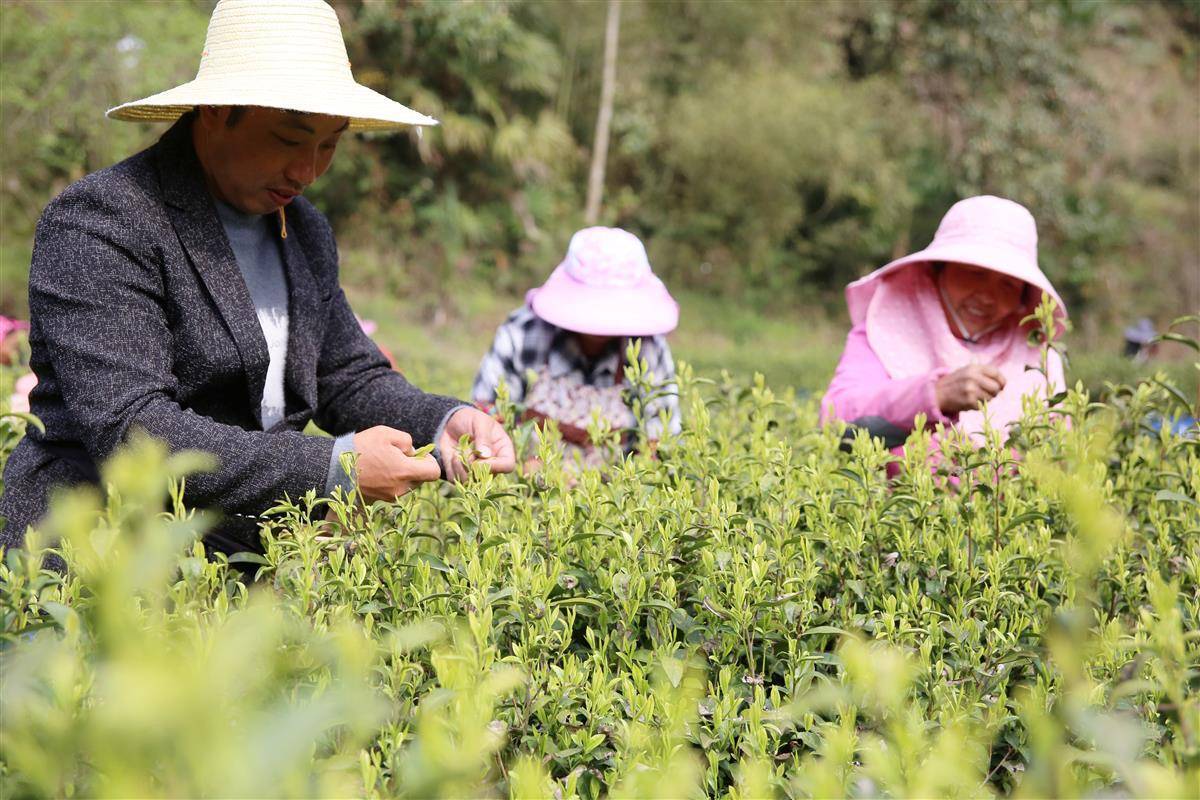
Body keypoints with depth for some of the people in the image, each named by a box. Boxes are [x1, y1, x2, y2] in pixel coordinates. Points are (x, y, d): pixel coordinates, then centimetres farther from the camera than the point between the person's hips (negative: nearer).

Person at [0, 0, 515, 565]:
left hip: (250, 560, 7)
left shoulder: (305, 230, 13)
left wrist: (445, 424, -3)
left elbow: (350, 380, 18)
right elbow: (128, 432, -21)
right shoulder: (101, 222, -12)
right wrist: (333, 468, -24)